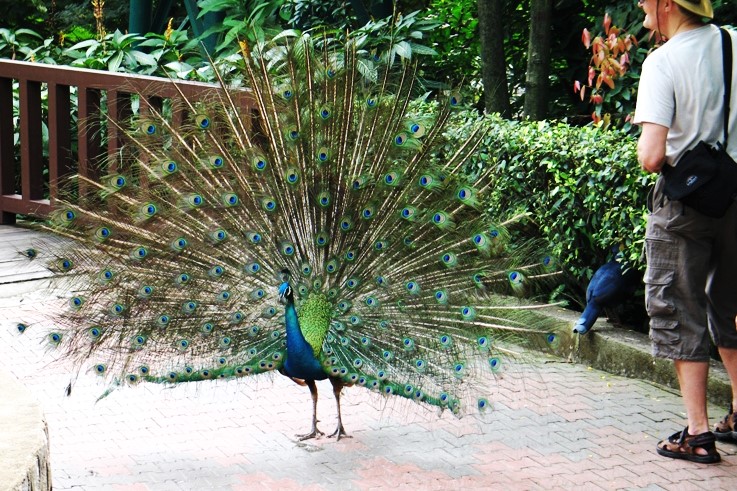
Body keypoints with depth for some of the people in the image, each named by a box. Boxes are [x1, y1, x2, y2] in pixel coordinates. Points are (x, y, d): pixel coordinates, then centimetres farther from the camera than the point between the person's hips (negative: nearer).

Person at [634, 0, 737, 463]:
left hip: (684, 200, -5)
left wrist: (648, 153, -3)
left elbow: (651, 156, -24)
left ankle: (698, 433, 5)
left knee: (681, 314, 5)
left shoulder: (663, 61, -16)